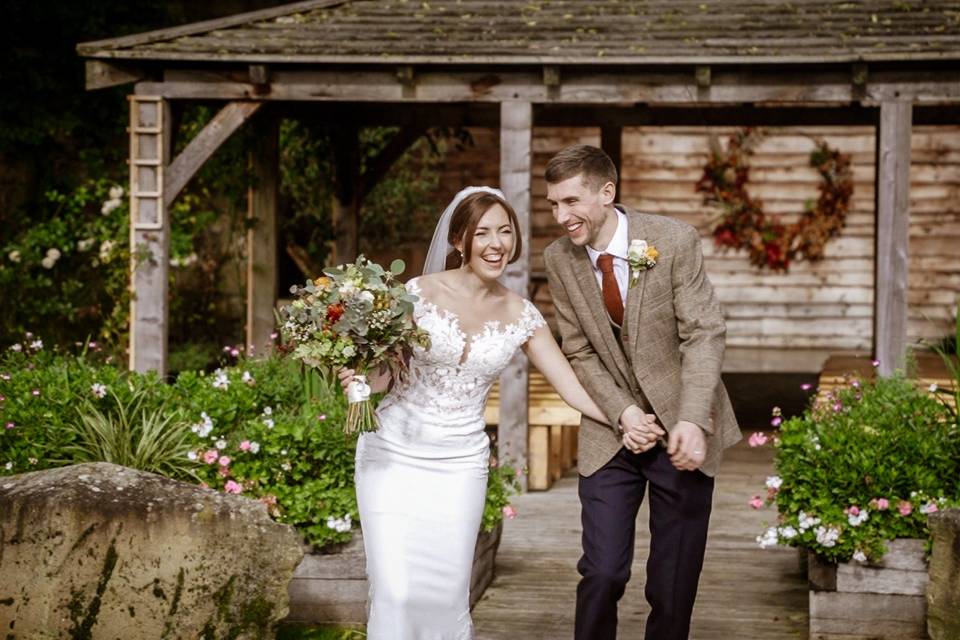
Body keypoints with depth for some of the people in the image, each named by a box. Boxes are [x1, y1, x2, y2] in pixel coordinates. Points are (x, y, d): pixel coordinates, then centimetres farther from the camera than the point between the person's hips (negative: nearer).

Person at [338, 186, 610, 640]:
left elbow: (570, 385, 1)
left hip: (459, 464, 2)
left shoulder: (520, 316, 1)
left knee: (448, 593, 0)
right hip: (394, 453, -2)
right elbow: (385, 371, -3)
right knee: (395, 590, -7)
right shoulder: (420, 292, -8)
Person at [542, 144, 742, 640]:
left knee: (674, 583, 3)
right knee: (602, 573, -6)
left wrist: (692, 421, -26)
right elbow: (580, 353, 1)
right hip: (612, 432, 2)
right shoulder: (559, 260, -4)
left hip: (682, 430, -1)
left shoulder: (674, 241, -13)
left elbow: (704, 335, -14)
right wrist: (623, 413, -14)